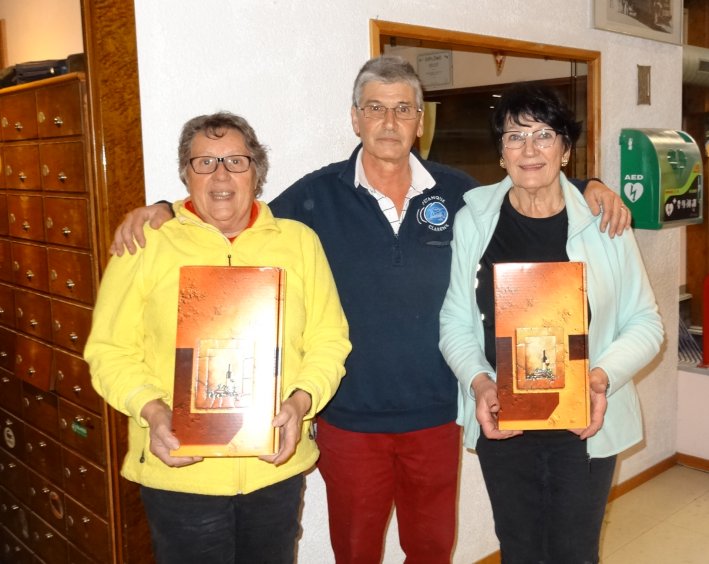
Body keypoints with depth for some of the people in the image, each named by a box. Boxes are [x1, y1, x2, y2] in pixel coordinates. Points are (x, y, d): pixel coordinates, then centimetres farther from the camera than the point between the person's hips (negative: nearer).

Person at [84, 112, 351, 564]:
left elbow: (329, 339, 4)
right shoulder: (146, 244, -1)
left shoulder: (299, 241, 4)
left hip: (277, 465, 2)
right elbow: (111, 349, -1)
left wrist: (301, 401, -13)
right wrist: (151, 409, -16)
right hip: (180, 470, -2)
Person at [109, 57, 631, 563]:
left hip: (436, 415, 2)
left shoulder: (459, 192, 0)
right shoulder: (318, 195, -6)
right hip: (349, 418, -1)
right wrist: (160, 210, -12)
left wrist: (588, 190, -3)